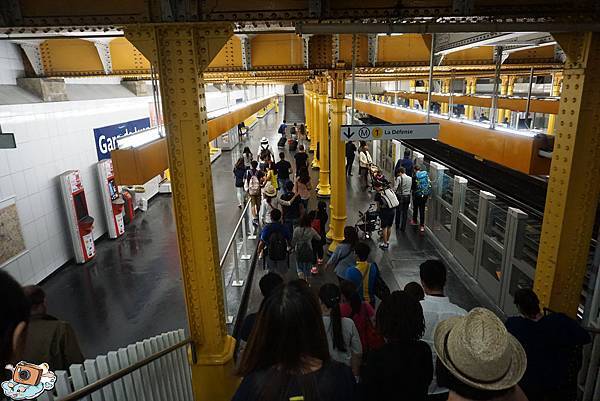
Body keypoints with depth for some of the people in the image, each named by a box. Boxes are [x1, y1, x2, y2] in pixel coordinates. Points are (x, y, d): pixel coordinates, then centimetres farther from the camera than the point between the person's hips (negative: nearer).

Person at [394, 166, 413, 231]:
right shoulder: (410, 178, 3)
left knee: (398, 211, 12)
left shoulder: (399, 178, -13)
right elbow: (411, 187, 6)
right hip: (407, 196, 4)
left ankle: (397, 226, 23)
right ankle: (403, 227, 15)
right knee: (405, 212, 9)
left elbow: (395, 187, -19)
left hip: (400, 196, -4)